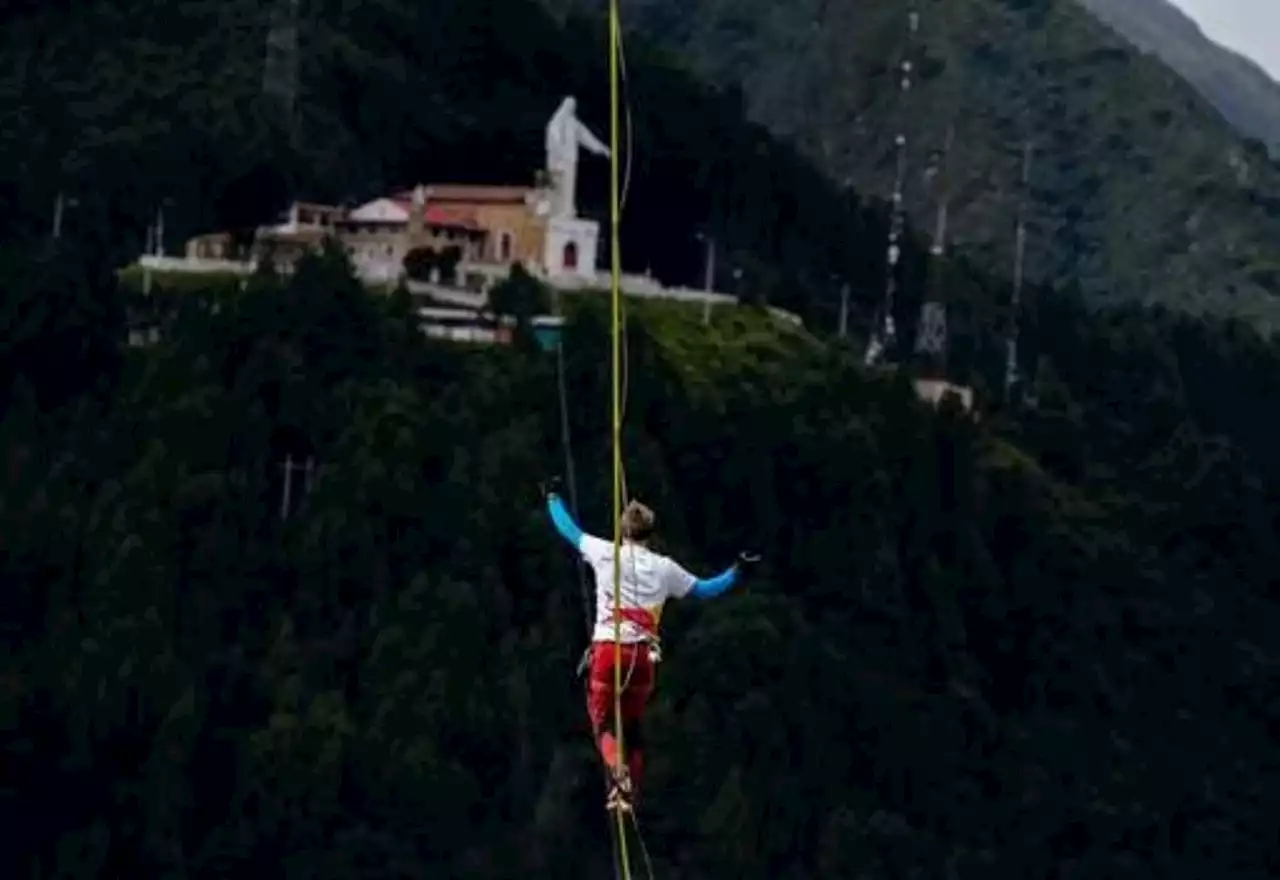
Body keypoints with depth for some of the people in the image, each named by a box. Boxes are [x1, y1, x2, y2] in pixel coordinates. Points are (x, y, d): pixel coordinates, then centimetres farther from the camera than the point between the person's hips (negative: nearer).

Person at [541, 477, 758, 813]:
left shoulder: (606, 554, 0)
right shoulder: (665, 568, 6)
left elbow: (569, 530, 16)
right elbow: (705, 589, 19)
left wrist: (553, 497, 33)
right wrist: (737, 570, 34)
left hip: (607, 650, -2)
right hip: (642, 656, 2)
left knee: (602, 723, 5)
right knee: (631, 723, 18)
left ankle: (618, 770, -24)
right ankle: (629, 792, 15)